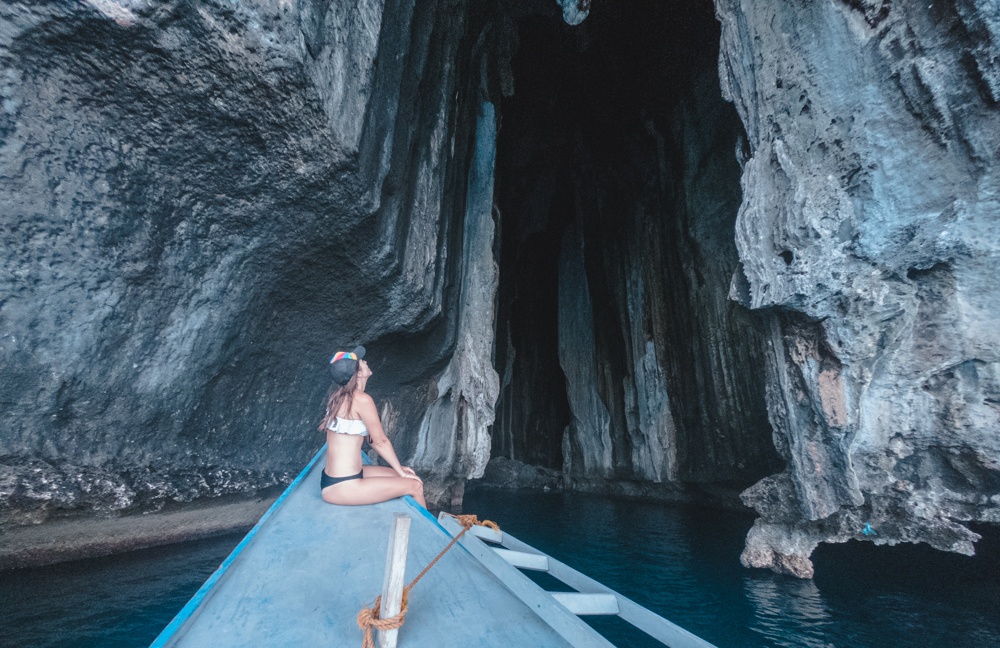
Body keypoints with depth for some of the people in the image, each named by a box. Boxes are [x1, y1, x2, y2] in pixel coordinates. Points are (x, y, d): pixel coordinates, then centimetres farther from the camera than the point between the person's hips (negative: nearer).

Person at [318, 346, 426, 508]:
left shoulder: (339, 396, 8)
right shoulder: (361, 399, -20)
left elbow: (371, 437, 12)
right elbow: (380, 441, -12)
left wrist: (399, 469, 15)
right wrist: (401, 471, 2)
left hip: (335, 478, 9)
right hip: (342, 486, -9)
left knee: (406, 477, 15)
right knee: (415, 485, -3)